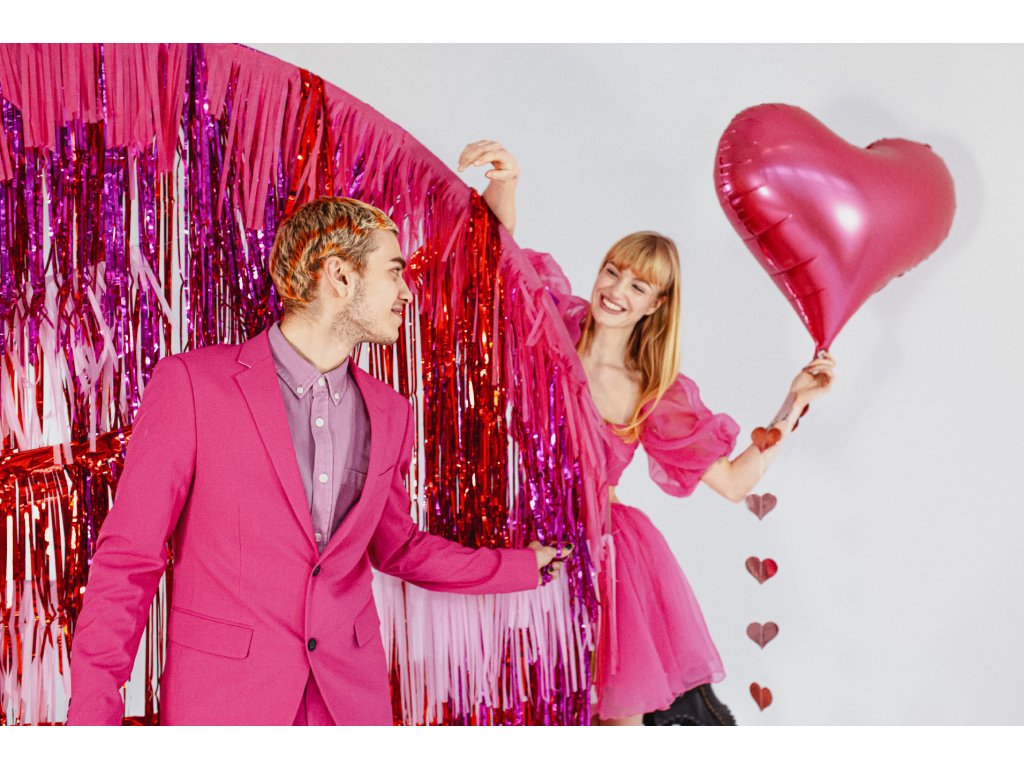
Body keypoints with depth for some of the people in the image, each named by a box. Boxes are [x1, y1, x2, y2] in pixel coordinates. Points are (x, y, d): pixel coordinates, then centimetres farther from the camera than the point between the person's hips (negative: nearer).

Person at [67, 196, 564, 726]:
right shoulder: (191, 382, -9)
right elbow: (129, 557, -8)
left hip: (352, 697, 5)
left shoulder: (389, 413, 7)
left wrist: (529, 566, 23)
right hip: (221, 699, -4)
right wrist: (91, 712, -11)